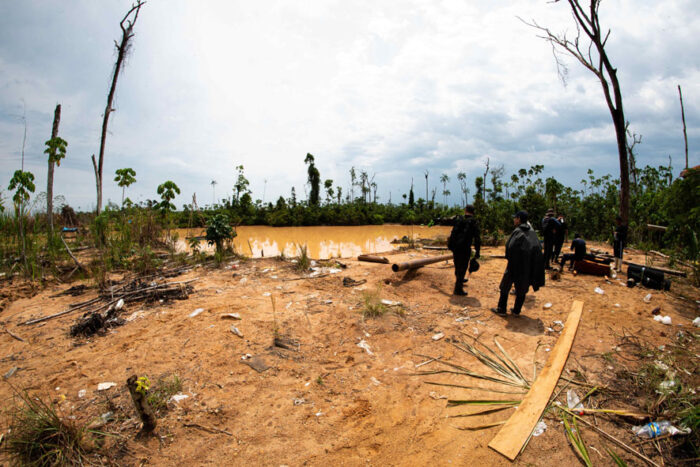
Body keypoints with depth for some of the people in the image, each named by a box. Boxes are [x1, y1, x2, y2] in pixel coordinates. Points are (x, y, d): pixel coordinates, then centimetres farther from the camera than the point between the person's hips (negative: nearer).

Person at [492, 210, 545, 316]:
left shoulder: (517, 231, -12)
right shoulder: (532, 231, 4)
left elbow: (510, 247, -21)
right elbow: (537, 248, 5)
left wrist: (509, 258, -6)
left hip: (516, 263, -5)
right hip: (528, 265, 5)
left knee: (505, 287, 9)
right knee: (521, 288, 14)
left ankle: (501, 309, 15)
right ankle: (516, 310, 21)